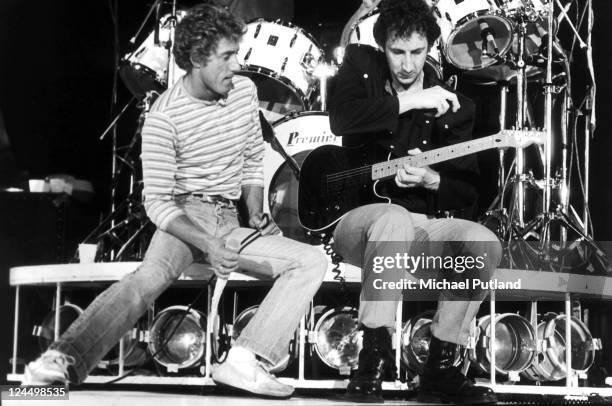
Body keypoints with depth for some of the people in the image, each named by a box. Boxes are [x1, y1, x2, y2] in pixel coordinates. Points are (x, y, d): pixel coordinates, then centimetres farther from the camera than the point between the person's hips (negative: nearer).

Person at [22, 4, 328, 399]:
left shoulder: (245, 90, 4)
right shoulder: (165, 115, -13)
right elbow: (157, 202, -14)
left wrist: (256, 215, 2)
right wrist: (207, 245, -27)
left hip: (229, 224, 6)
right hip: (184, 218, -6)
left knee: (314, 261, -13)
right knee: (154, 273, -37)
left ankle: (246, 362, -30)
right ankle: (65, 359, -52)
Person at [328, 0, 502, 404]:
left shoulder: (453, 105, 6)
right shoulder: (360, 66, 3)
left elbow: (467, 195, 4)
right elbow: (342, 119, -20)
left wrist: (431, 180, -17)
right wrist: (408, 102, -17)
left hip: (425, 225, 3)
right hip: (358, 217, -3)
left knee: (484, 244, -27)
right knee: (395, 218, -40)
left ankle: (441, 366, -13)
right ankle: (376, 353, -30)